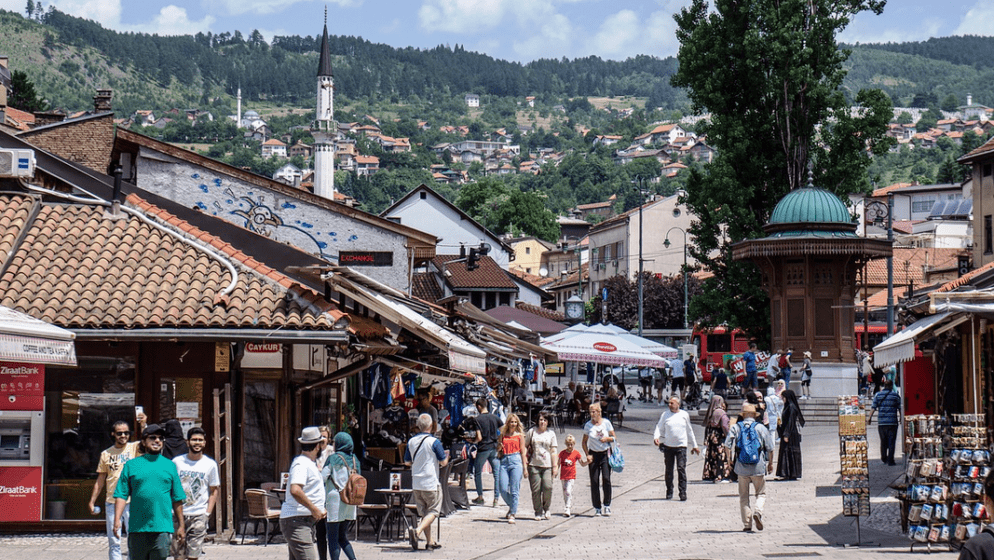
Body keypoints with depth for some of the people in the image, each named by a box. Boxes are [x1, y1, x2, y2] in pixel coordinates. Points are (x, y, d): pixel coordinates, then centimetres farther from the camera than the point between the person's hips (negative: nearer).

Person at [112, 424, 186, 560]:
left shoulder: (170, 465, 12)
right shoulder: (131, 465, 8)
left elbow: (177, 499, 14)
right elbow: (121, 495, 3)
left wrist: (181, 524, 13)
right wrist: (117, 520, -8)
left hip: (162, 527, 0)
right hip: (137, 528, 0)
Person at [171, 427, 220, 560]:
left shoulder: (210, 464, 5)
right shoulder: (177, 462, 4)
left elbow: (214, 490, 9)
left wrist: (207, 513, -1)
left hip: (199, 515, 0)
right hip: (178, 514, 1)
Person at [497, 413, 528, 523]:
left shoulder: (520, 435, 8)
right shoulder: (503, 435, 15)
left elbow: (523, 452, 6)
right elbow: (499, 451, 21)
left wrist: (525, 468, 2)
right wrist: (499, 447, -3)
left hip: (516, 461, -3)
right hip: (504, 461, 3)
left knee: (514, 490, -6)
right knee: (503, 489, -5)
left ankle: (512, 514, -1)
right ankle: (512, 507, 22)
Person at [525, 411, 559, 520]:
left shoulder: (551, 433, 10)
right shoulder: (532, 431, 9)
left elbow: (553, 451, 10)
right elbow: (525, 446, 14)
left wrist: (555, 466, 4)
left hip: (547, 466, 0)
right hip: (534, 465, 0)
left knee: (548, 487, -14)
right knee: (536, 490, -3)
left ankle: (546, 508, 8)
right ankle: (538, 512, 9)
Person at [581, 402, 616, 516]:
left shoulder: (606, 422, -1)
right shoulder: (588, 425, 2)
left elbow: (614, 438, 6)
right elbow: (584, 442, 8)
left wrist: (607, 439, -15)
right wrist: (587, 455, -4)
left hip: (605, 454, -1)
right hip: (594, 454, 1)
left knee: (606, 479, -13)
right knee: (594, 481, -2)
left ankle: (607, 505, -1)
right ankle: (597, 508, 5)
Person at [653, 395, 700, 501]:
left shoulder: (684, 415, 7)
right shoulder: (665, 415, 6)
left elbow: (689, 431, 16)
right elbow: (659, 428, 5)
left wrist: (695, 445, 20)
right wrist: (656, 437, -16)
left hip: (681, 446, -1)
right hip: (668, 446, 1)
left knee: (681, 469, -11)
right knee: (669, 470, 7)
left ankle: (683, 493, -10)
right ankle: (669, 492, 19)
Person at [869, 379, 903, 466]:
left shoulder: (877, 395, 4)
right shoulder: (896, 396, 1)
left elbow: (873, 408, -1)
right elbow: (900, 409, 4)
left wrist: (870, 418, 4)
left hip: (881, 422, 2)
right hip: (892, 422, -2)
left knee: (883, 441, 16)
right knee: (891, 442, 0)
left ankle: (884, 458, 25)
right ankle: (890, 460, -3)